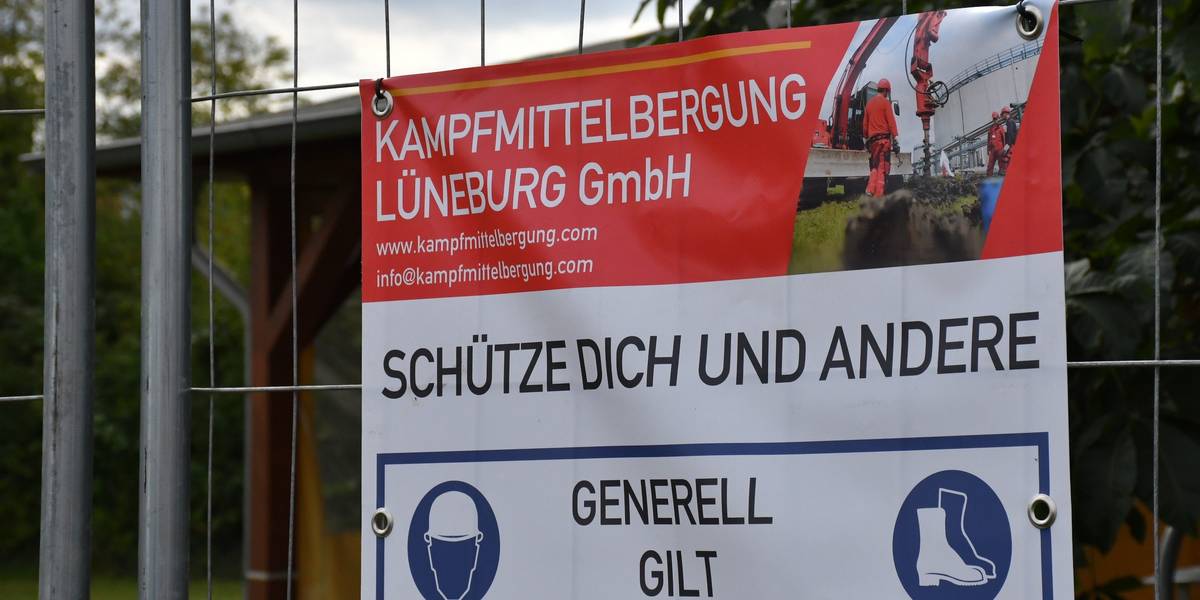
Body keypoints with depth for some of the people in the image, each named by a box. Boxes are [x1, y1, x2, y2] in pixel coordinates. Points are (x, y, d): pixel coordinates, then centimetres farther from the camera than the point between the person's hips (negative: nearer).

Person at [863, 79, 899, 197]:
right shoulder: (885, 102, -4)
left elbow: (865, 124, 20)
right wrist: (895, 140, -12)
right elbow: (891, 121, -10)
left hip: (872, 139, 7)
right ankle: (879, 195, -15)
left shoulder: (870, 103, 16)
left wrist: (866, 138, 27)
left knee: (875, 168, 13)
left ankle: (870, 191, 0)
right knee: (883, 168, -9)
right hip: (884, 137, -7)